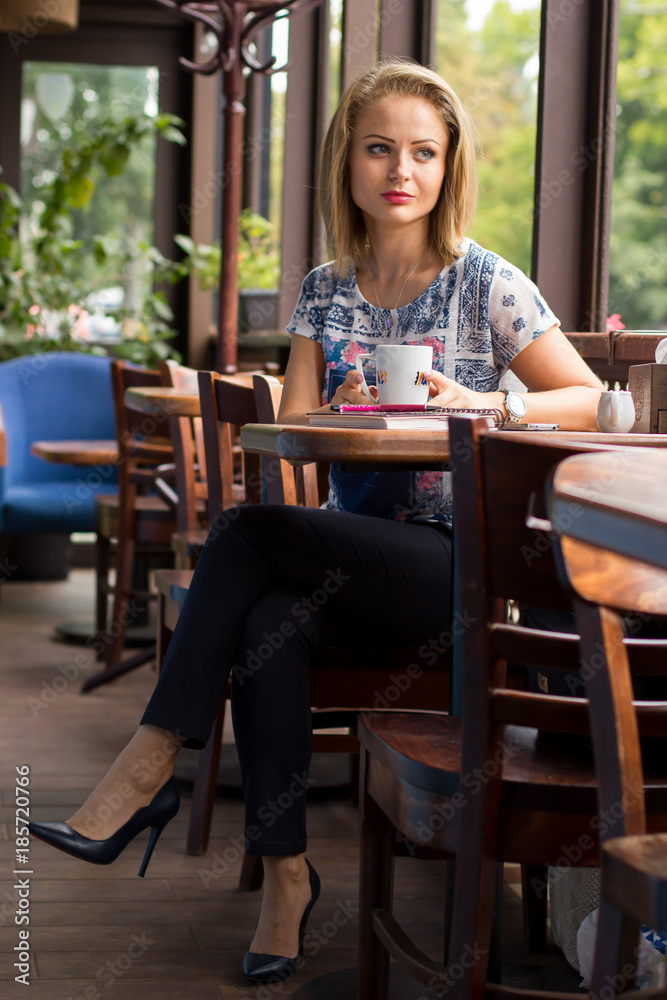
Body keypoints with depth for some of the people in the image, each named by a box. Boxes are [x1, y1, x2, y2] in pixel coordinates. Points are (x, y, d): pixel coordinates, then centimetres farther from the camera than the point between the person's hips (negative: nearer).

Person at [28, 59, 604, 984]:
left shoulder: (486, 284, 0)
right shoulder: (325, 290, 13)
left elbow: (591, 402, -1)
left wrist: (484, 403, -18)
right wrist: (345, 415, -17)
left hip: (453, 563, -4)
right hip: (348, 554, 4)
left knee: (247, 531, -27)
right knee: (268, 622, -30)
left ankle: (150, 765, -20)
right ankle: (286, 873, -18)